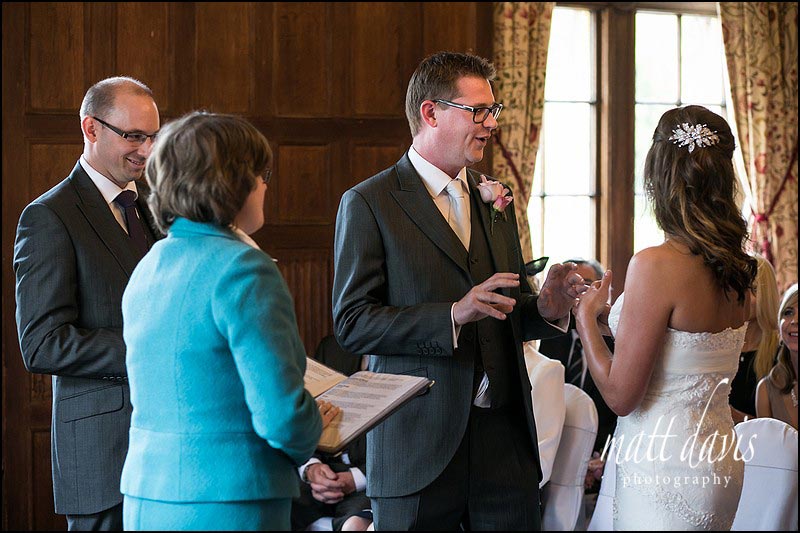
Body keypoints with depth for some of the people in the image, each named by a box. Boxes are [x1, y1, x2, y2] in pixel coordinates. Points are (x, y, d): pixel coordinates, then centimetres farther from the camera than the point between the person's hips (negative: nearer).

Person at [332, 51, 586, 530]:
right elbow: (352, 323, -11)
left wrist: (546, 307, -2)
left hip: (505, 437, 5)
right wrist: (453, 315, -21)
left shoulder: (493, 200, 16)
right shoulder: (368, 204, -4)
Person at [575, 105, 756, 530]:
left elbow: (620, 395, -16)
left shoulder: (656, 265, -19)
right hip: (722, 464, 8)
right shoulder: (737, 269, 3)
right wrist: (609, 315, 22)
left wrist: (586, 318, -1)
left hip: (665, 469, -8)